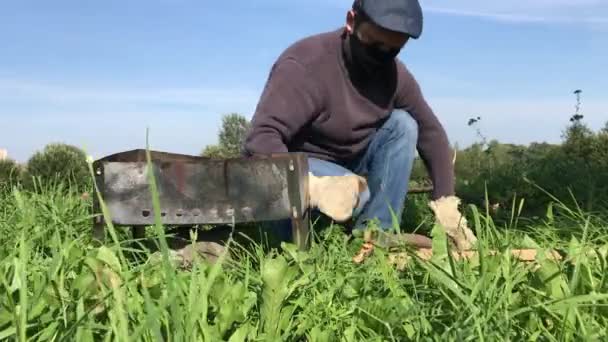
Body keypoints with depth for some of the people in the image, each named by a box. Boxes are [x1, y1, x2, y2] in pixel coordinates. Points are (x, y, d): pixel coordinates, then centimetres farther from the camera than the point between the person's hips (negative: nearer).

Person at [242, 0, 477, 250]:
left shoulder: (395, 73, -8)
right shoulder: (307, 63, -27)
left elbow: (431, 132, 0)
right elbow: (261, 138, -36)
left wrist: (447, 203, -10)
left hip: (352, 162, 7)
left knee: (403, 125, -14)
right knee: (356, 194, -33)